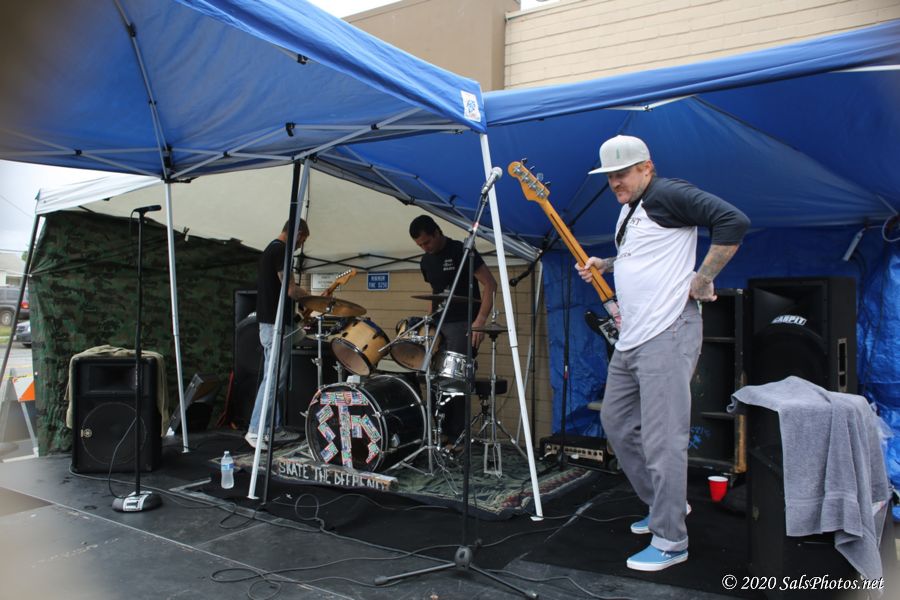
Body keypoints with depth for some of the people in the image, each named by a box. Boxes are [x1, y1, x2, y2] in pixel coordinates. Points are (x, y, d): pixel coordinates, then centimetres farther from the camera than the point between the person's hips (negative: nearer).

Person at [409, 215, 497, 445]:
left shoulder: (461, 251, -8)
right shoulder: (426, 261, 13)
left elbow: (489, 284, -11)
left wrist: (480, 320, -19)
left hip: (463, 325, -7)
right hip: (439, 326, 7)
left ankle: (456, 437, -3)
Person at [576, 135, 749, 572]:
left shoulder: (666, 195, -11)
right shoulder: (628, 209, 18)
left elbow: (733, 222, -20)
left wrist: (701, 280, -18)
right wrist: (603, 264, 16)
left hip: (666, 335, -10)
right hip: (630, 338, 11)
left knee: (662, 440, -6)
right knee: (616, 423, 17)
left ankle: (670, 542, 9)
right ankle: (663, 505, 34)